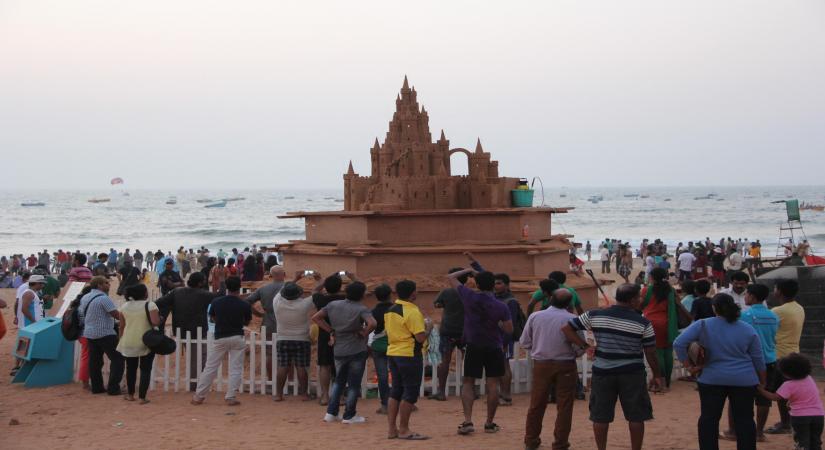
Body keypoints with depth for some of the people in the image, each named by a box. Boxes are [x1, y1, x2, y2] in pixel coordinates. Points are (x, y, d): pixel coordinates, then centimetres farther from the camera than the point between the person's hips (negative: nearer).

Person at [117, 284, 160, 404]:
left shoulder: (125, 306, 4)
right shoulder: (150, 305, -8)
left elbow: (122, 326, 8)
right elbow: (155, 322, -19)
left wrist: (121, 340, 18)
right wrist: (160, 319, 1)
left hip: (128, 343, 4)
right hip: (146, 343, -4)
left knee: (131, 368, 17)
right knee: (145, 369, 2)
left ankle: (130, 395, 24)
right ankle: (142, 397, -1)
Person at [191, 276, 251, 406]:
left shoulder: (216, 302, -4)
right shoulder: (244, 305, -8)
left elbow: (212, 318, 11)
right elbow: (246, 322, 6)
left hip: (220, 338, 1)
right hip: (237, 338, -1)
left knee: (210, 368, 7)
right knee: (235, 369, 5)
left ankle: (199, 396, 12)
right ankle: (230, 397, 2)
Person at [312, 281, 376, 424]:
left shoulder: (333, 305, 0)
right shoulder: (361, 309, -15)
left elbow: (316, 317, 4)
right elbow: (372, 323, -32)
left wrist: (331, 331, 5)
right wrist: (364, 333, -13)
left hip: (338, 350, 5)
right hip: (357, 351, -5)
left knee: (338, 381, 20)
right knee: (354, 384, 6)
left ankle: (331, 413, 17)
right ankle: (349, 416, 11)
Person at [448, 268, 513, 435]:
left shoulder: (469, 297, -8)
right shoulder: (501, 307, -8)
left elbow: (451, 277, 3)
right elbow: (509, 330, -3)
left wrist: (467, 270, 15)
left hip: (473, 347, 0)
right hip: (494, 348, 0)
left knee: (468, 383, 7)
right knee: (493, 384, 6)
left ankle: (467, 421, -6)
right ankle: (490, 423, 9)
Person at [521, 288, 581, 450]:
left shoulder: (535, 317, -2)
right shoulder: (572, 319, -11)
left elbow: (524, 342, 2)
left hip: (541, 364, 3)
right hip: (565, 366, -3)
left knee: (536, 404, 14)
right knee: (564, 406, 6)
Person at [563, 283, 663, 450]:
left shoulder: (594, 315, -1)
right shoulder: (643, 323, -6)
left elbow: (567, 329, 1)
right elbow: (650, 353, -1)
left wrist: (585, 345, 2)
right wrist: (657, 375, 12)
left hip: (602, 372, 2)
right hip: (632, 374, -2)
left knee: (600, 416, 11)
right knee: (636, 416, 9)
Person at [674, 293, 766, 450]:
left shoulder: (703, 325, -7)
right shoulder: (748, 330, -1)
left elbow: (679, 344, -13)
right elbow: (758, 360, 5)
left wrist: (688, 365, -4)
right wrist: (762, 381, 18)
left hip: (712, 379, -1)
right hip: (744, 380, 1)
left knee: (709, 418, 8)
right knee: (744, 419, 7)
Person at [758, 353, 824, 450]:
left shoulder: (789, 385, -13)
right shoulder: (810, 379, 7)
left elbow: (775, 397, -17)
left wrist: (761, 390, -9)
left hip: (800, 416, -5)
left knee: (802, 442, 1)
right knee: (815, 441, 14)